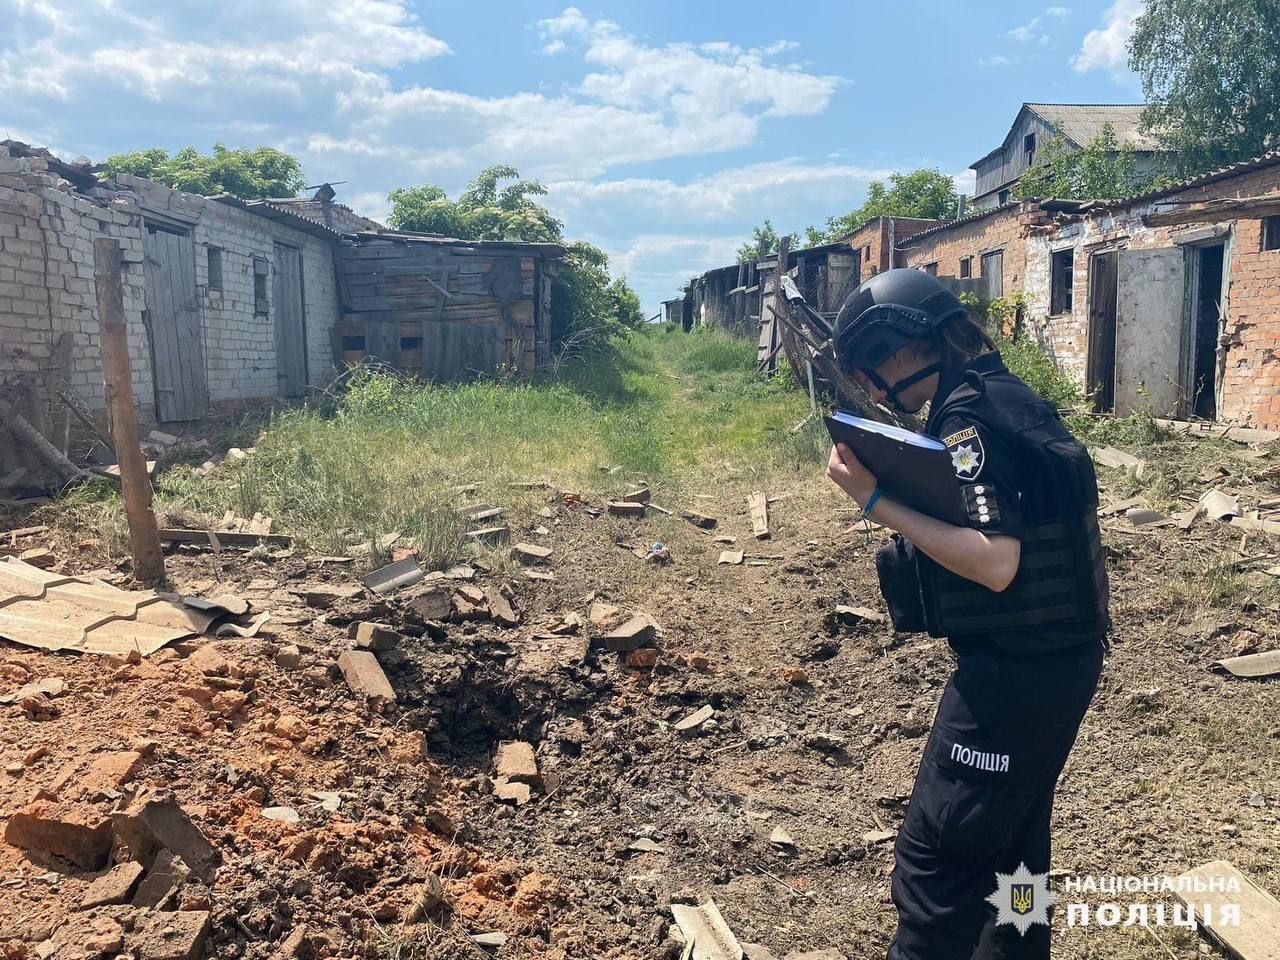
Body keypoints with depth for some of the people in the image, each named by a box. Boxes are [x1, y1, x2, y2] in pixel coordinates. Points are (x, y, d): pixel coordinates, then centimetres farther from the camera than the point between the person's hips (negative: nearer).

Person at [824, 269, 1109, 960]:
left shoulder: (968, 417, -20)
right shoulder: (1001, 394, 10)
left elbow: (996, 563, -27)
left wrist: (878, 503, -24)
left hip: (1018, 670, -10)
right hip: (1056, 657, 10)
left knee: (936, 853, 0)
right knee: (1012, 837, 24)